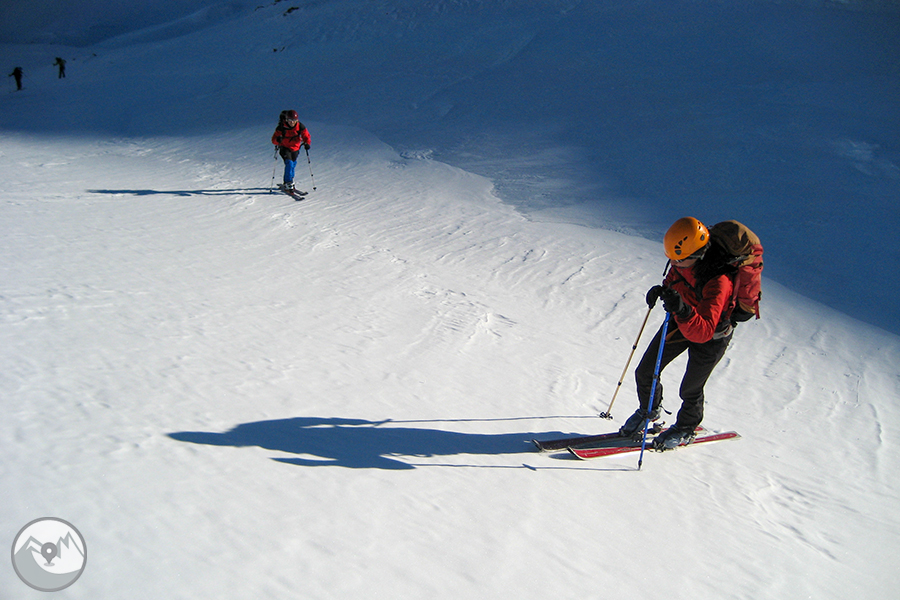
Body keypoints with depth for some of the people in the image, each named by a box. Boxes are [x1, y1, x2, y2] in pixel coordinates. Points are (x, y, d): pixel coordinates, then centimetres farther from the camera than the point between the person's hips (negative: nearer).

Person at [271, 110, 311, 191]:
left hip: (295, 148, 4)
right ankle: (288, 184, -17)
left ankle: (289, 181, 37)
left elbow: (306, 136, -1)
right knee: (289, 163, -21)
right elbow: (274, 139, -19)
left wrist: (307, 143, -21)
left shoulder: (300, 127, -14)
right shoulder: (281, 128, -21)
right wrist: (277, 140, -43)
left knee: (293, 165, 15)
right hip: (285, 148, -4)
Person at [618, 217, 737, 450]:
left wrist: (683, 310, -61)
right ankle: (649, 410, 38)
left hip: (711, 336, -6)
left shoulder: (718, 282, -39)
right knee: (644, 373, 7)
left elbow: (703, 332, -44)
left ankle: (686, 429, 40)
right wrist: (662, 290, -14)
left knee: (690, 389, 9)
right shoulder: (682, 263, -19)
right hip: (681, 322, 6)